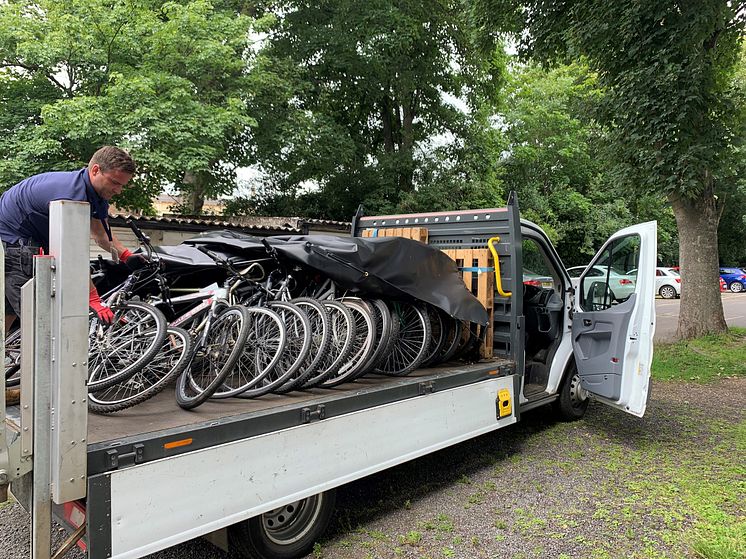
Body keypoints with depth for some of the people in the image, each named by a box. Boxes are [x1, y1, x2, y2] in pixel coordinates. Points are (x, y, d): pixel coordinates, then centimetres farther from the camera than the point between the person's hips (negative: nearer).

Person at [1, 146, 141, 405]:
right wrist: (94, 300, -30)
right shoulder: (71, 194, -30)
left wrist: (126, 255, -8)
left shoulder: (95, 192, 0)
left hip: (22, 243, 11)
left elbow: (101, 233, 10)